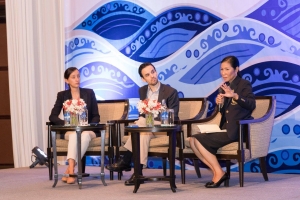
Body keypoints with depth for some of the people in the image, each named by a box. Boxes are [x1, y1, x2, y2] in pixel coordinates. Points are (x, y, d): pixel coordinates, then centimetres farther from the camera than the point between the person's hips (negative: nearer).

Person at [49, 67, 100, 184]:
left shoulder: (89, 93, 7)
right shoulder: (62, 95, 6)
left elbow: (96, 116, 6)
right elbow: (52, 117, 0)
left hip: (88, 130, 0)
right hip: (70, 131, 0)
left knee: (85, 135, -37)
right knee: (74, 135, -37)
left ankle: (69, 170, -43)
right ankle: (71, 170, -50)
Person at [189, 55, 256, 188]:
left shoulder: (244, 84, -6)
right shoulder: (226, 86, 16)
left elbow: (251, 105, -24)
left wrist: (234, 96, -39)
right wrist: (219, 104, 1)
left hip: (237, 131, -8)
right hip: (226, 129, 8)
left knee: (199, 140, -18)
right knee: (192, 140, -8)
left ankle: (219, 173, -8)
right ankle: (216, 172, -11)